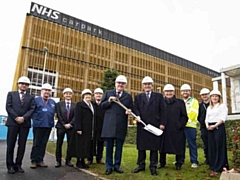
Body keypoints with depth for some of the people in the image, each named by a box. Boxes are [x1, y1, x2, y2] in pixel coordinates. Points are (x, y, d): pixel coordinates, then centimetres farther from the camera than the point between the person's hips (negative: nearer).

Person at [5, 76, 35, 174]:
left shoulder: (31, 97, 14)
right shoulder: (11, 94, 11)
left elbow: (32, 109, 2)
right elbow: (8, 107, 0)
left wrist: (23, 118, -14)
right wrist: (16, 118, -12)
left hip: (25, 123, 1)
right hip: (13, 122, -1)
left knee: (22, 145, 4)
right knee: (10, 145, 2)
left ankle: (18, 165, 14)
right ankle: (10, 165, 12)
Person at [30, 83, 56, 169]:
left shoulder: (53, 102, 14)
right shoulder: (36, 100, 2)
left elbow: (54, 112, 15)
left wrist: (51, 121, 5)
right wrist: (35, 119, -6)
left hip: (48, 125, 4)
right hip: (38, 125, -4)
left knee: (43, 144, 9)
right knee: (36, 143, 3)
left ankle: (40, 160, 17)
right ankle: (33, 161, 12)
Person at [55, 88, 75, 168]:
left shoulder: (75, 105, 6)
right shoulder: (59, 104, 5)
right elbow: (59, 115, -3)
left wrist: (70, 124, -13)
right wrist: (64, 124, -11)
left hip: (71, 127, 1)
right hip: (61, 126, 0)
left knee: (70, 144, 3)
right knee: (59, 144, 4)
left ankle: (68, 160, 13)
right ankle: (58, 161, 12)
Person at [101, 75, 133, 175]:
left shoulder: (128, 96, 11)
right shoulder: (108, 93, 9)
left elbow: (131, 109, 10)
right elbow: (102, 105, 7)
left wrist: (129, 111, -12)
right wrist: (109, 101, -11)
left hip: (121, 125, 1)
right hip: (109, 124, -1)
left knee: (119, 146, 8)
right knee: (109, 146, 5)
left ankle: (117, 166, 22)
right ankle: (109, 167, 17)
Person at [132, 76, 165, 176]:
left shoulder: (159, 96, 10)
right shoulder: (138, 97, 15)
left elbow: (162, 111, 4)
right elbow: (135, 108, 5)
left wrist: (162, 123, -4)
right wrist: (137, 115, -15)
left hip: (155, 125, -1)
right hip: (142, 124, 2)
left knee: (154, 147, 3)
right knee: (141, 146, 8)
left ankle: (153, 167, 13)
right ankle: (141, 165, 21)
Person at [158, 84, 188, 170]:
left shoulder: (180, 102, 6)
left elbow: (184, 116, 4)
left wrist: (180, 125, -7)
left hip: (176, 130, -1)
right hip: (164, 129, 1)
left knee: (178, 147, 4)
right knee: (163, 146, 9)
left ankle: (178, 164, 20)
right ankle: (162, 163, 24)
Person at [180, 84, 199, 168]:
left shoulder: (194, 101, 3)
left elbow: (194, 113, -9)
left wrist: (187, 120, -16)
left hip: (190, 126, -5)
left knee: (192, 144, -3)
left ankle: (194, 162, 5)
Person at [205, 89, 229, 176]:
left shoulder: (223, 106, 1)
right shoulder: (209, 108, 20)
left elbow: (222, 118, -10)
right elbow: (206, 118, 15)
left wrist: (214, 126, -18)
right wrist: (207, 125, -5)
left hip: (219, 127, -6)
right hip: (210, 129, 6)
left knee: (219, 147, -4)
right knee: (211, 147, 6)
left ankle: (218, 168, 0)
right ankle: (213, 166, 14)